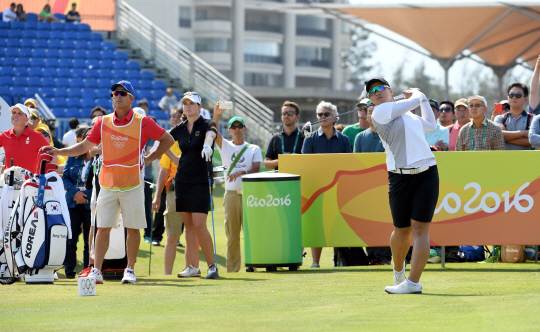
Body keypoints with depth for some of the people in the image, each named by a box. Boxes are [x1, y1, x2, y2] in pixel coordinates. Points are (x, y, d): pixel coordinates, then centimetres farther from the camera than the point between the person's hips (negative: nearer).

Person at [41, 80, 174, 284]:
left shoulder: (143, 123, -2)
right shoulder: (103, 123, 7)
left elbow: (167, 140, 6)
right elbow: (84, 147, 10)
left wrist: (149, 159, -1)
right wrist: (58, 152, 0)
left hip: (132, 185, -2)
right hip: (108, 184, 2)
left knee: (133, 228, 2)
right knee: (103, 227, 0)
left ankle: (130, 270, 11)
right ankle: (96, 271, 1)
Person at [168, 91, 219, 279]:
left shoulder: (207, 125, -5)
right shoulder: (179, 129, 10)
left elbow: (210, 135, -27)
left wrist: (207, 144, -49)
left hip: (201, 181, -5)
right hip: (182, 180, 5)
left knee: (199, 225, -12)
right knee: (188, 225, 6)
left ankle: (212, 266, -4)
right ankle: (193, 267, 10)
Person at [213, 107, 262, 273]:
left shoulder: (254, 149, 10)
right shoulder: (225, 146, 12)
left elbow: (256, 171, -1)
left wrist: (241, 172, -19)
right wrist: (216, 116, -22)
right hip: (231, 195, 1)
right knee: (232, 235, 1)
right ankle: (232, 270, 3)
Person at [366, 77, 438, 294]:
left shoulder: (409, 115, 22)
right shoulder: (380, 112, 0)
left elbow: (431, 125, 38)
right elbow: (414, 101, 4)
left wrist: (421, 96, 41)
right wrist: (417, 95, 27)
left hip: (427, 173, 4)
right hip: (400, 177, -4)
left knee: (420, 228, -8)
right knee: (402, 230, 5)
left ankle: (413, 282, -11)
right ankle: (398, 272, 32)